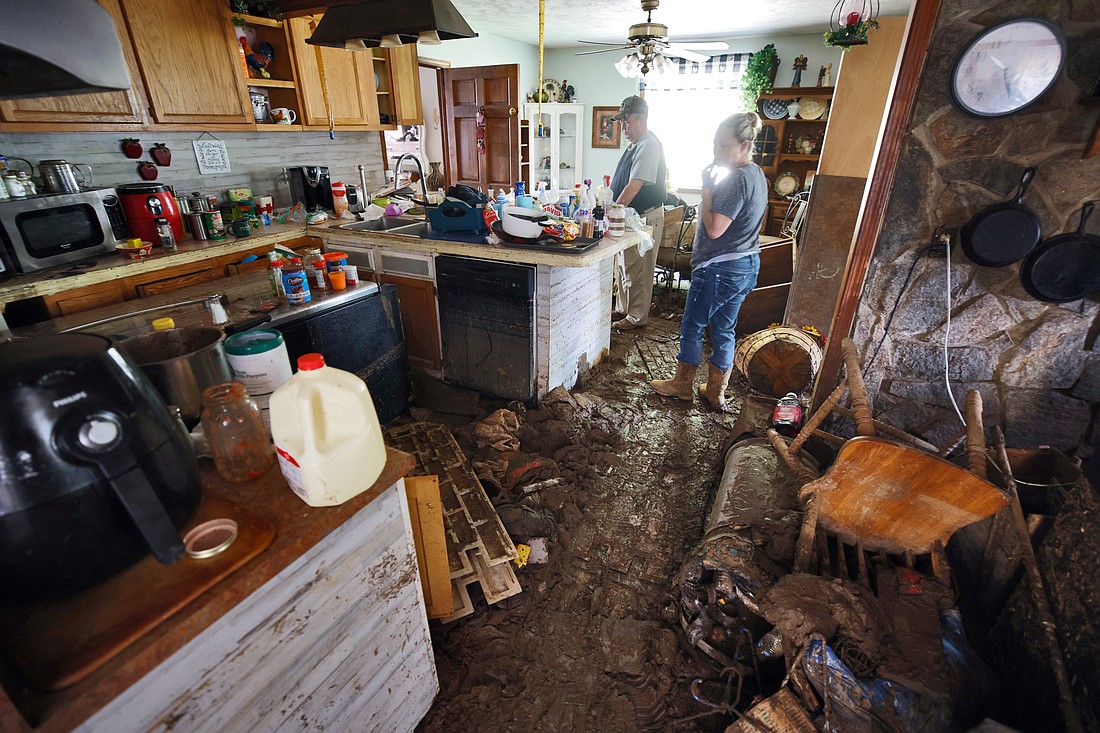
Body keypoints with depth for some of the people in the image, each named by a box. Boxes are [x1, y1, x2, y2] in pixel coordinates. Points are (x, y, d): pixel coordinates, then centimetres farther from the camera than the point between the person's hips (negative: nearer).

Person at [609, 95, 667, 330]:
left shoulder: (648, 146, -18)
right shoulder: (638, 144, 15)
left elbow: (633, 186, -26)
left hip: (645, 217, -11)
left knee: (638, 270, -3)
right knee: (626, 266, 16)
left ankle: (636, 316, 8)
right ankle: (624, 309, 27)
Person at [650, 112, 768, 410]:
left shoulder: (736, 179, -19)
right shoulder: (756, 175, 12)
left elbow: (714, 229, -23)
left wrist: (707, 188, -15)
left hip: (719, 268, -10)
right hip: (747, 265, 10)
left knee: (692, 326, 6)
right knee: (723, 330, 15)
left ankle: (682, 384, 21)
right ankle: (716, 391, 25)